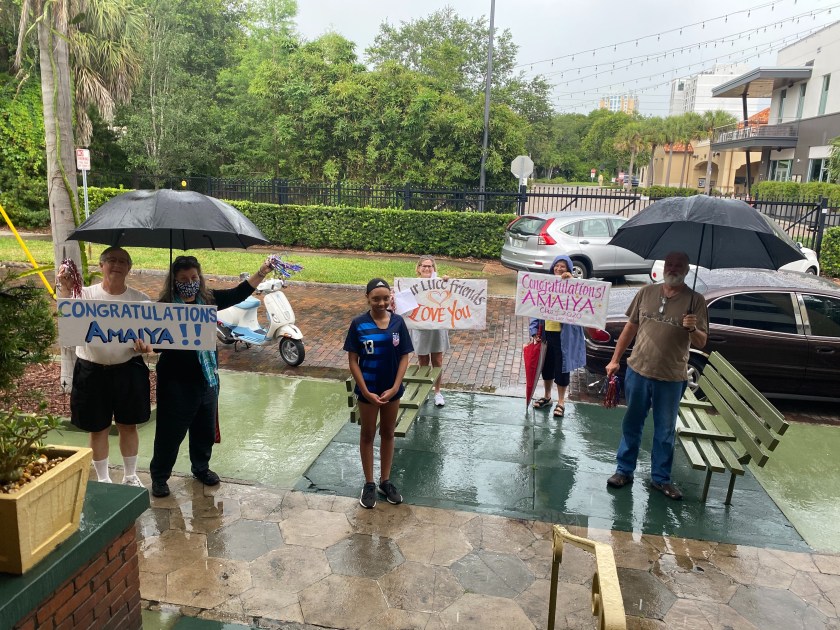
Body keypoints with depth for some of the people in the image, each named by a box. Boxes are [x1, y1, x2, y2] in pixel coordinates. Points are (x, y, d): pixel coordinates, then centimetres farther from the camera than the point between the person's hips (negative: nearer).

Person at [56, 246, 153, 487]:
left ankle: (130, 476, 34)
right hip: (92, 372, -1)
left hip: (128, 371, 1)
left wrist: (145, 344, -17)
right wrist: (66, 289, -37)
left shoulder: (140, 299, 0)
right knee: (98, 428, 12)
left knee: (128, 425, 14)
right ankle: (103, 480, 31)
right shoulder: (86, 295, -5)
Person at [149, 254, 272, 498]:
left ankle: (201, 467, 40)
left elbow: (238, 293, 8)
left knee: (205, 428, 19)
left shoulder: (208, 299, 2)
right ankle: (159, 476, 25)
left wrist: (262, 272, 3)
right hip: (177, 381, -5)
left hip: (207, 377, 5)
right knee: (171, 431, 6)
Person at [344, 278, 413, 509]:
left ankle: (385, 481, 32)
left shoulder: (398, 322, -6)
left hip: (392, 389, 2)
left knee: (388, 434, 16)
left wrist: (395, 387, -11)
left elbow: (404, 357, -3)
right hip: (368, 390, -2)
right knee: (367, 435, 12)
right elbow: (353, 360, -9)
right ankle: (369, 484, 27)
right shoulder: (359, 324, -12)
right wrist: (366, 392, -14)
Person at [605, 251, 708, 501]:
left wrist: (693, 329, -27)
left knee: (665, 431, 11)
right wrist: (615, 360, 6)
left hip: (671, 378, -1)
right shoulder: (646, 293, 2)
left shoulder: (695, 300, -4)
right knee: (631, 424, 13)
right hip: (638, 370, 2)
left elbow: (701, 343, -4)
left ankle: (660, 478, 26)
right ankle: (624, 471, 27)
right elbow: (630, 327, 8)